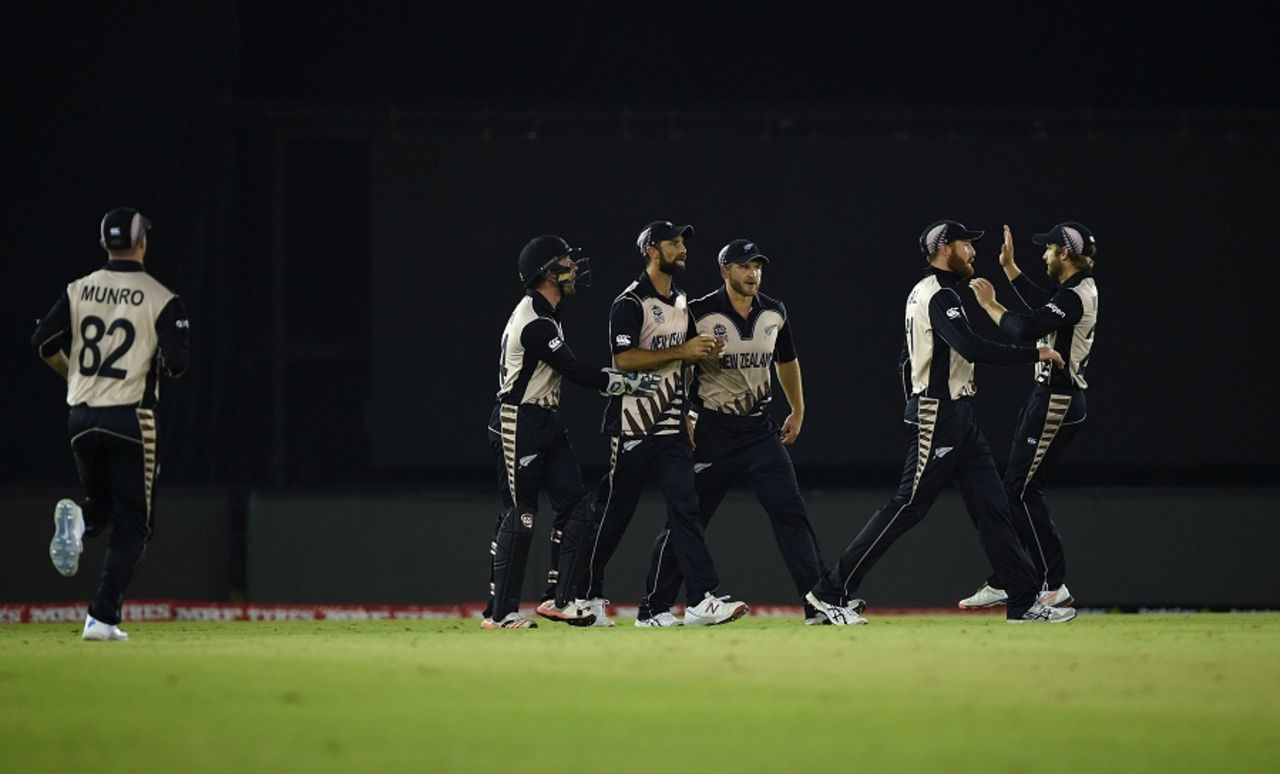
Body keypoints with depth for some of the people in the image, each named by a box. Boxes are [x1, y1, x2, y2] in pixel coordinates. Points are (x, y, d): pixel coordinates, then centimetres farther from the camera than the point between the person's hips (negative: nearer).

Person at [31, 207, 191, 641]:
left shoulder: (78, 291, 4)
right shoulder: (160, 299, -7)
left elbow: (43, 342, 1)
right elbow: (177, 364, -15)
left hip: (81, 419, 4)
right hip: (131, 420, -4)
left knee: (102, 503, 24)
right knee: (132, 524, 5)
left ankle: (77, 520, -14)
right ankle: (103, 618, -6)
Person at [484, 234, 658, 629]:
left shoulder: (544, 314, 13)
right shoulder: (535, 323, -20)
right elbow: (576, 372, -19)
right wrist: (630, 384, -15)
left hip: (546, 425, 10)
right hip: (518, 426, -10)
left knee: (575, 508, 4)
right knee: (520, 517, -7)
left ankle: (559, 600, 7)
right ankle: (500, 612, -2)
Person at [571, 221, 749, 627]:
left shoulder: (681, 303, 16)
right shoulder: (630, 303, -10)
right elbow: (623, 359, -20)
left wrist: (706, 352, 4)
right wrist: (681, 352, -21)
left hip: (671, 426, 6)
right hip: (632, 427, -6)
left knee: (684, 506, -6)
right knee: (615, 511, 2)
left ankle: (701, 601, -16)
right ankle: (587, 595, 17)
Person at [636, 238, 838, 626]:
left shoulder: (774, 314, 6)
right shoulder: (699, 314, -9)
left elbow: (786, 361, 23)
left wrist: (798, 412, 23)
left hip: (760, 430, 4)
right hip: (712, 432, -4)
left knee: (791, 513, -6)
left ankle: (820, 605, -7)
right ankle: (653, 609, 9)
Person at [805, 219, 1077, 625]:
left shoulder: (922, 292, 17)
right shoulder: (940, 296, -15)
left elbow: (907, 360, 21)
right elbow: (973, 348, -28)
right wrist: (1035, 353, -21)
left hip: (958, 416, 11)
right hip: (938, 416, -11)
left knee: (992, 506, 5)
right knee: (908, 505, -8)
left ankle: (1024, 603, 3)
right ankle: (832, 591, -4)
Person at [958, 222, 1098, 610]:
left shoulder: (1074, 296, -20)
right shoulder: (1081, 288, 12)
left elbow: (1025, 328, -27)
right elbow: (1041, 303, 30)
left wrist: (988, 303, -13)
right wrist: (1009, 267, 28)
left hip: (1056, 402, -10)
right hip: (1052, 399, 10)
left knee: (1022, 491, -8)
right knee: (1016, 488, 13)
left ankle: (1055, 588, -8)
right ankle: (1001, 583, 17)